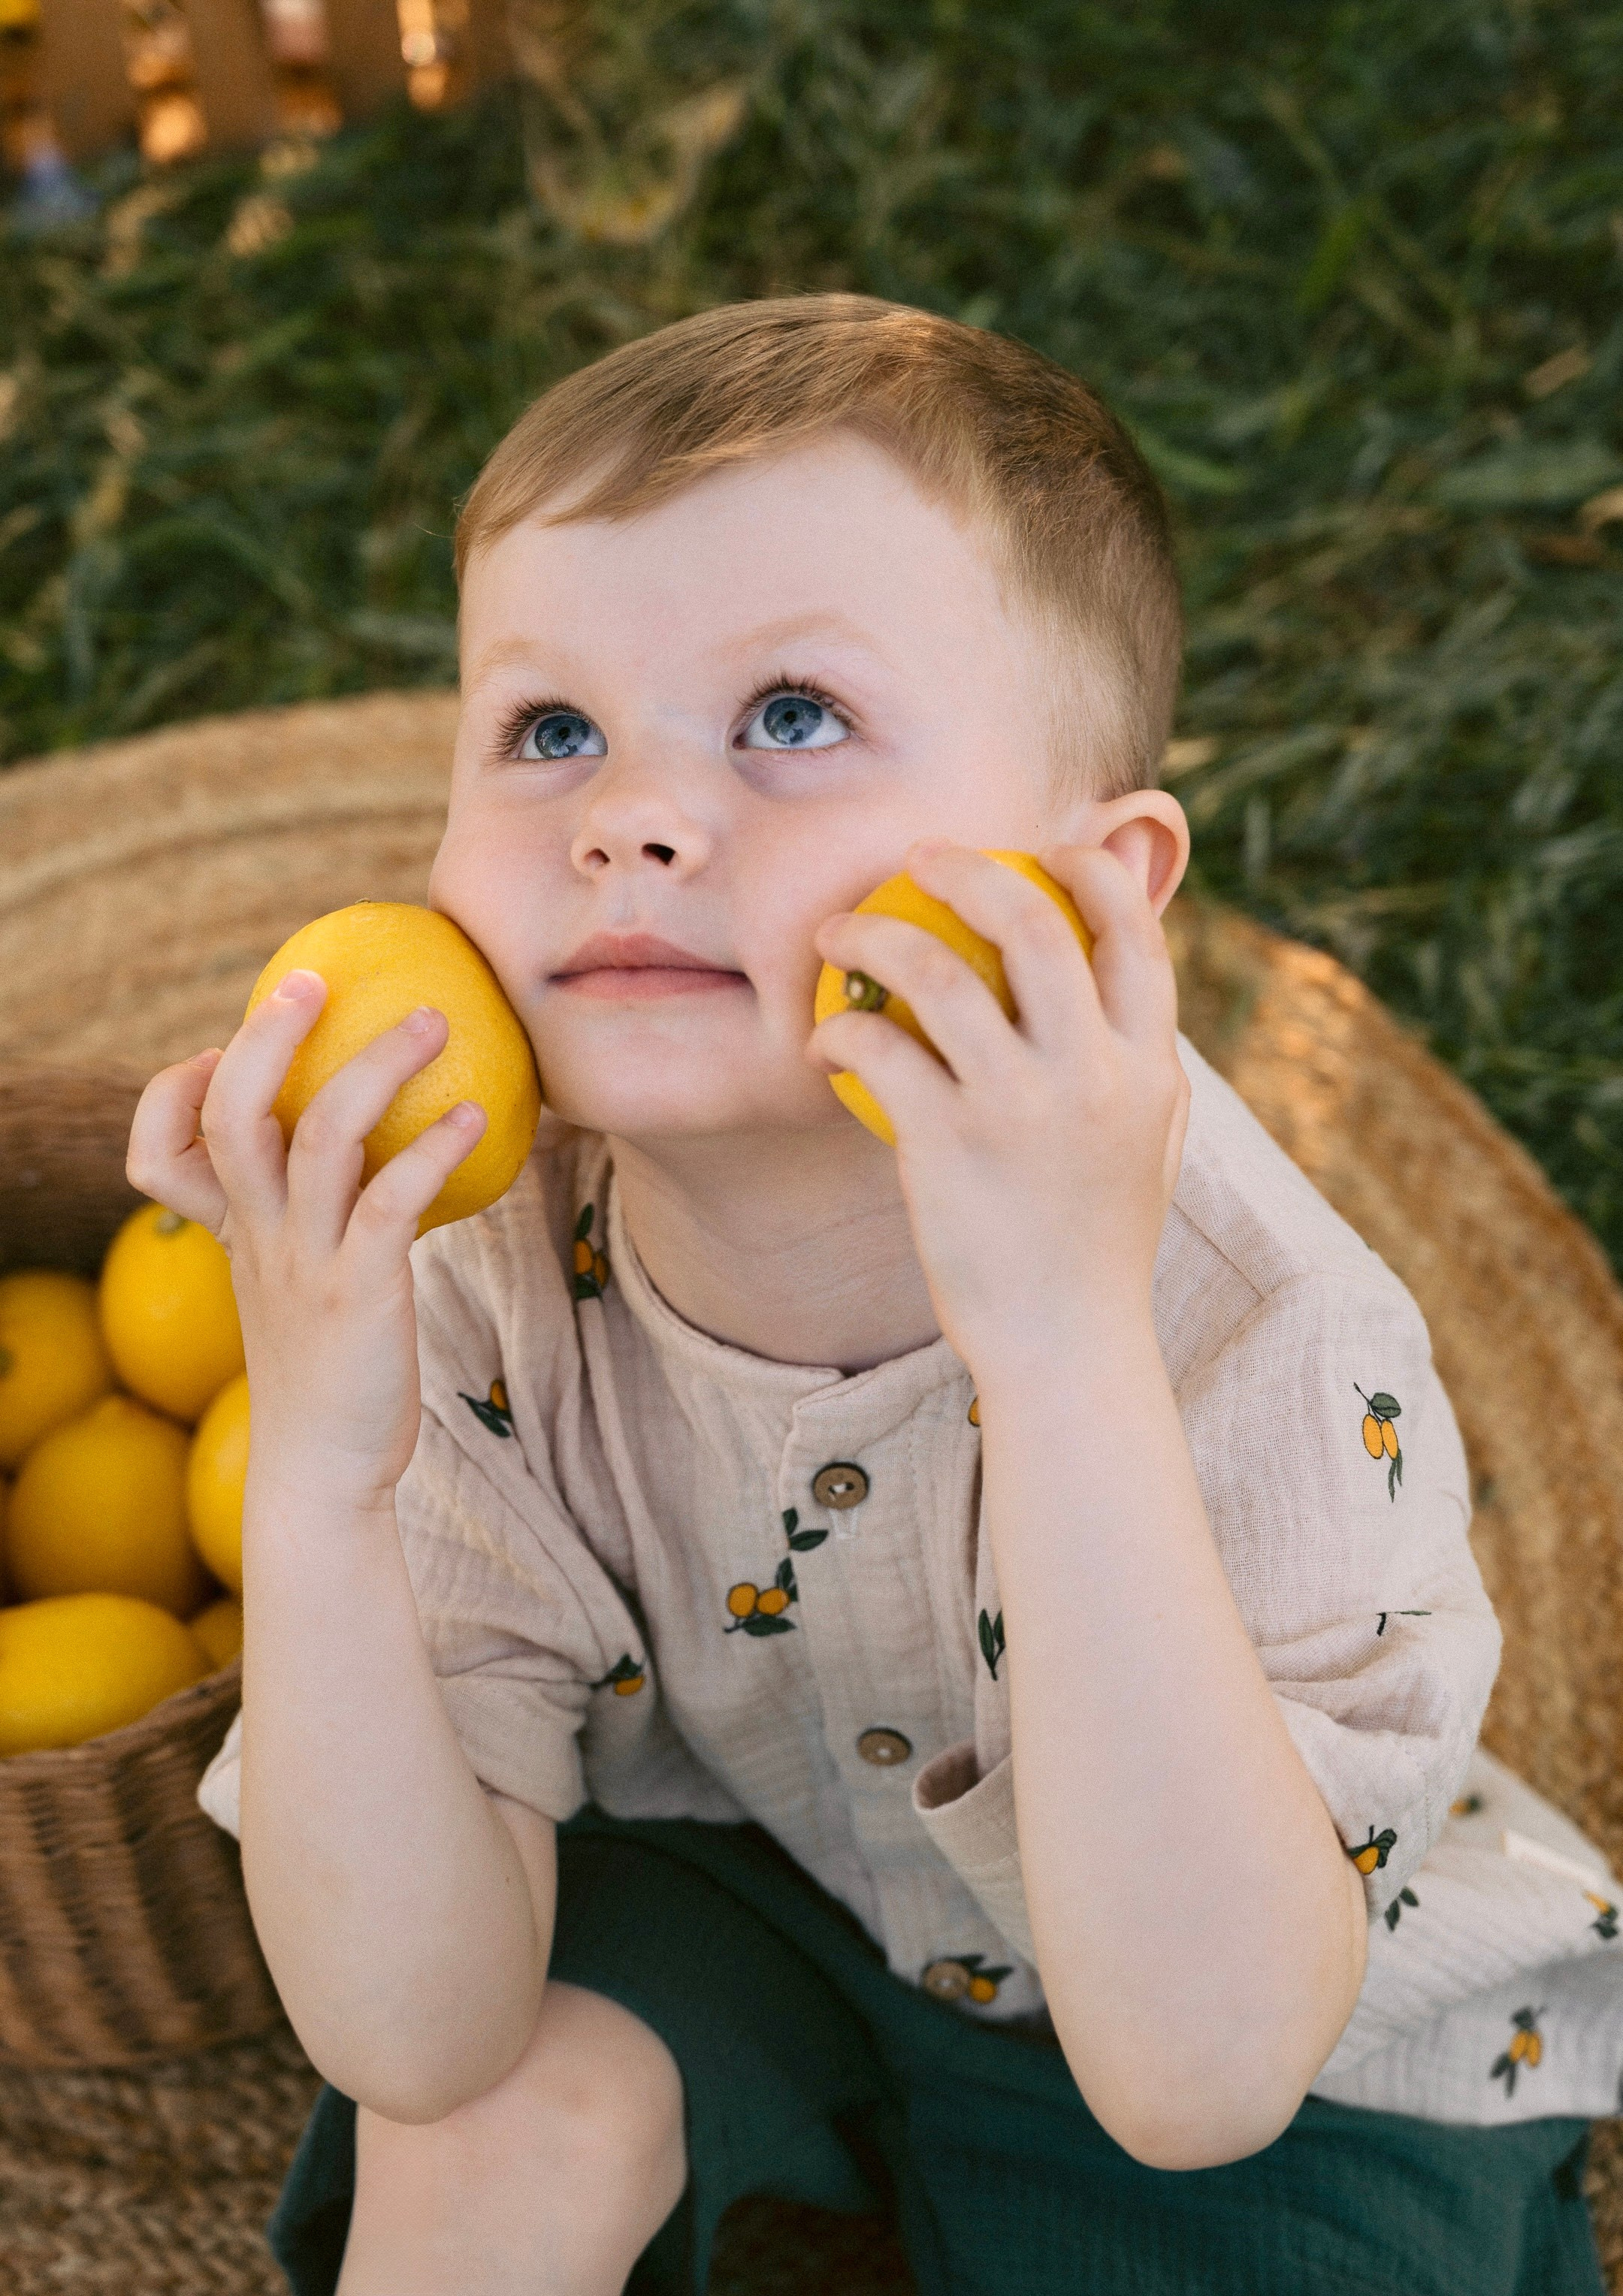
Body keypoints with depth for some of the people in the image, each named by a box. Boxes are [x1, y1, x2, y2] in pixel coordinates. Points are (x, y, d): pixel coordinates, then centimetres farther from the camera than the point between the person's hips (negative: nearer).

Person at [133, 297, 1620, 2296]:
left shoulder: (1265, 1337, -34)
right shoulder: (477, 1308, -24)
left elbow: (1199, 2082, -42)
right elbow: (417, 2037, -26)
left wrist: (1069, 1344, -53)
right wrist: (315, 1475, -42)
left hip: (1292, 2030, 0)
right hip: (739, 1874, 1)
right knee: (509, 2116, -24)